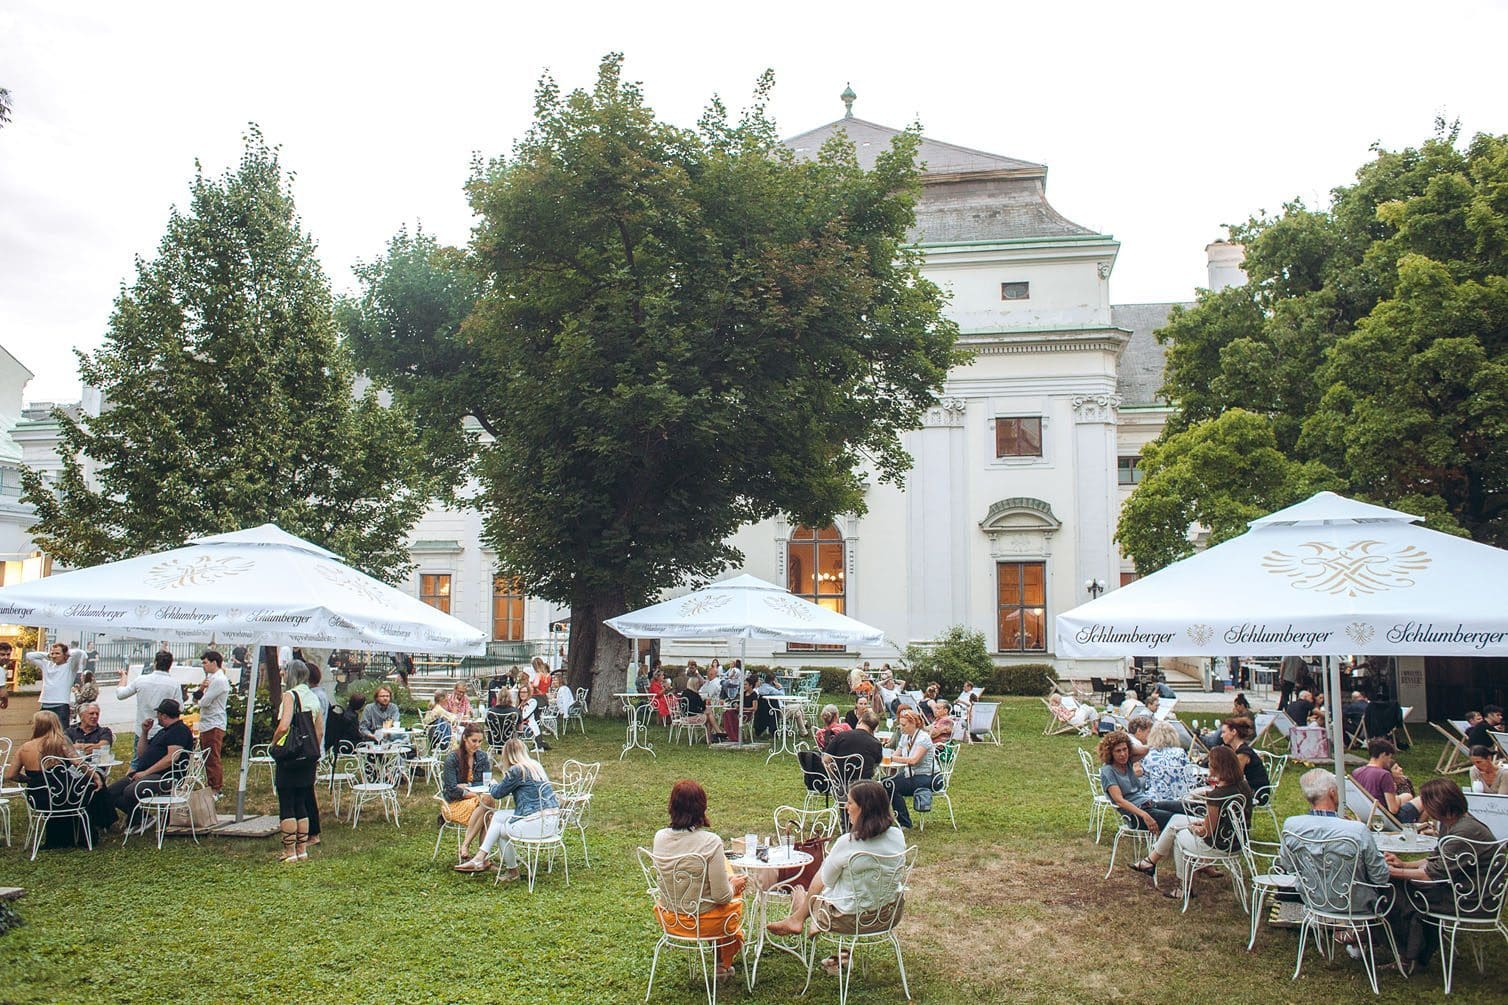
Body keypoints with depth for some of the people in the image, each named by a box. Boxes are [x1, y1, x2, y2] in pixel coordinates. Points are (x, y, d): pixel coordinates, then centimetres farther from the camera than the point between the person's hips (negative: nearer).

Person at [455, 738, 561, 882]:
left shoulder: (516, 770, -11)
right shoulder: (535, 765, 15)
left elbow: (497, 793, 1)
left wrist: (494, 783, 22)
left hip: (540, 822, -9)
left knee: (499, 828, 13)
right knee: (497, 815, 15)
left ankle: (512, 870, 24)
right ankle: (480, 858, 14)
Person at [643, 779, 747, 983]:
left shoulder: (660, 837, -10)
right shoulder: (710, 841, -25)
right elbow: (721, 896, -21)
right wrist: (733, 885, 2)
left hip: (668, 920, 5)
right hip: (702, 922, -5)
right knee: (735, 900, 28)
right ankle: (724, 965, 47)